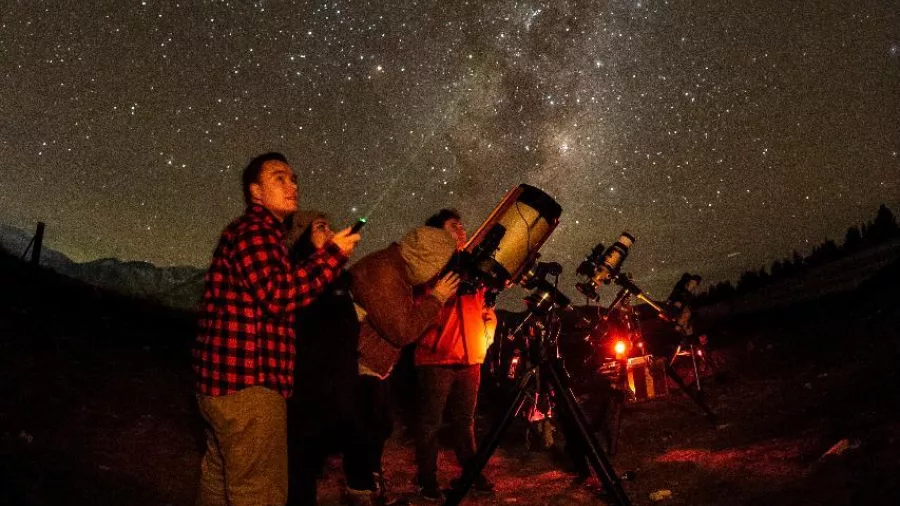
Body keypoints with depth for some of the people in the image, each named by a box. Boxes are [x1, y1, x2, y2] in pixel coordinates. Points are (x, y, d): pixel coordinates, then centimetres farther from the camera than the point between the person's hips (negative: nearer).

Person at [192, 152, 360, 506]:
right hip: (248, 383, -11)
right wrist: (333, 254, -18)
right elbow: (277, 294, -24)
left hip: (224, 380, 11)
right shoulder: (254, 229, -11)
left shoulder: (260, 232, 22)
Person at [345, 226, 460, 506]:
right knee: (365, 434, -6)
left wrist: (432, 296, 1)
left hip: (374, 364, 10)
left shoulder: (399, 270, 5)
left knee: (380, 428, 17)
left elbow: (407, 315, 15)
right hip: (358, 365, -10)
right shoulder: (383, 273, -25)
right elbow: (402, 331, -25)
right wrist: (436, 297, -18)